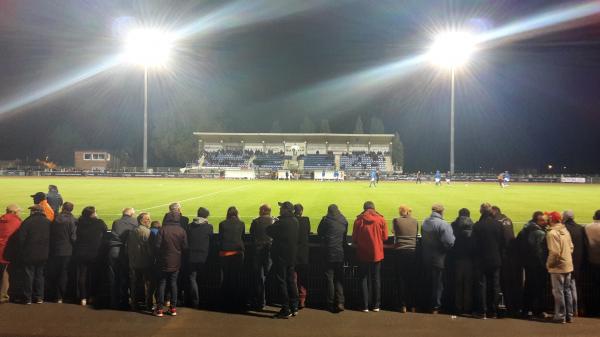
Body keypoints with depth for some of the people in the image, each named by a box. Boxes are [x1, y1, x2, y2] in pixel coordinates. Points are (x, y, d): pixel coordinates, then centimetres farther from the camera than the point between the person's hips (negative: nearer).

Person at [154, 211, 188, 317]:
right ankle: (173, 308, 14)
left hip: (164, 261, -2)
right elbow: (185, 247, -2)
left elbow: (157, 245, -13)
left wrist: (158, 256, 5)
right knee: (173, 283, 11)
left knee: (161, 284, 7)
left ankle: (159, 309, 8)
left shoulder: (163, 229, -12)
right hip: (176, 262, 2)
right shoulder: (182, 231, -5)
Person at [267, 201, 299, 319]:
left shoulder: (281, 222, -19)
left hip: (281, 255, -7)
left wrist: (272, 224, 7)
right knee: (291, 280, 16)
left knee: (282, 281, 0)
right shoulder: (295, 221, 3)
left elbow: (269, 231, -12)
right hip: (292, 255, 7)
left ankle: (286, 310, 2)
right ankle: (294, 308, 22)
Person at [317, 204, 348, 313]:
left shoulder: (326, 220, -8)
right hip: (341, 253, 3)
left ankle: (331, 304, 8)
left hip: (329, 253, -3)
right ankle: (340, 303, 2)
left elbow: (319, 232, 4)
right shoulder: (344, 221, 1)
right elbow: (345, 236, 10)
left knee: (329, 279, 6)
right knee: (339, 279, 11)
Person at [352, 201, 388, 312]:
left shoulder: (359, 220, -6)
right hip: (377, 253, 1)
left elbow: (354, 239, -3)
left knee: (363, 279, 9)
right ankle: (376, 305, 15)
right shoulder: (381, 219, -4)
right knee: (376, 279, 12)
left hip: (363, 254, -1)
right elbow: (385, 237, -2)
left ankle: (365, 306, 7)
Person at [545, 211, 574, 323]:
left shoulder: (552, 233, -18)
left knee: (558, 292, 2)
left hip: (558, 267, -8)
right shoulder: (565, 231, 6)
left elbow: (554, 252, -22)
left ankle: (560, 316, 8)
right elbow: (571, 247, 9)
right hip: (568, 266, 8)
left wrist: (549, 264, -10)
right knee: (567, 291, 15)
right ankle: (569, 316, 23)